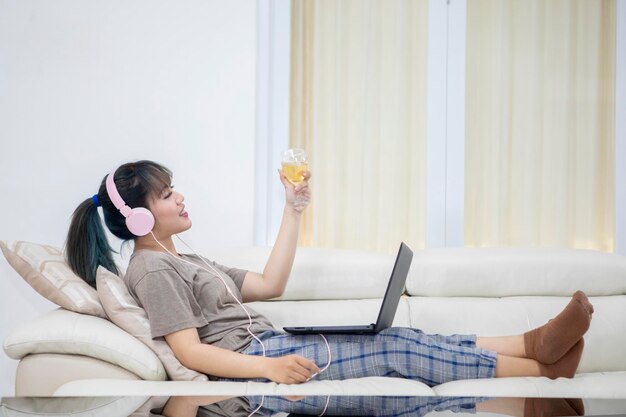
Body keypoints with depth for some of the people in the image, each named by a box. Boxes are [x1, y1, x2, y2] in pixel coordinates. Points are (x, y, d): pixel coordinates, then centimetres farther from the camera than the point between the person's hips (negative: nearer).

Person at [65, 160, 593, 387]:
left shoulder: (186, 262, 22)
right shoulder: (153, 268, -8)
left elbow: (270, 283, 18)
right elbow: (191, 351, -17)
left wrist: (294, 209, 15)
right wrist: (269, 368, -30)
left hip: (268, 346, 9)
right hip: (250, 361, -9)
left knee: (397, 336, -4)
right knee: (395, 349, -14)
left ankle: (535, 342, -8)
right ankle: (542, 367, -10)